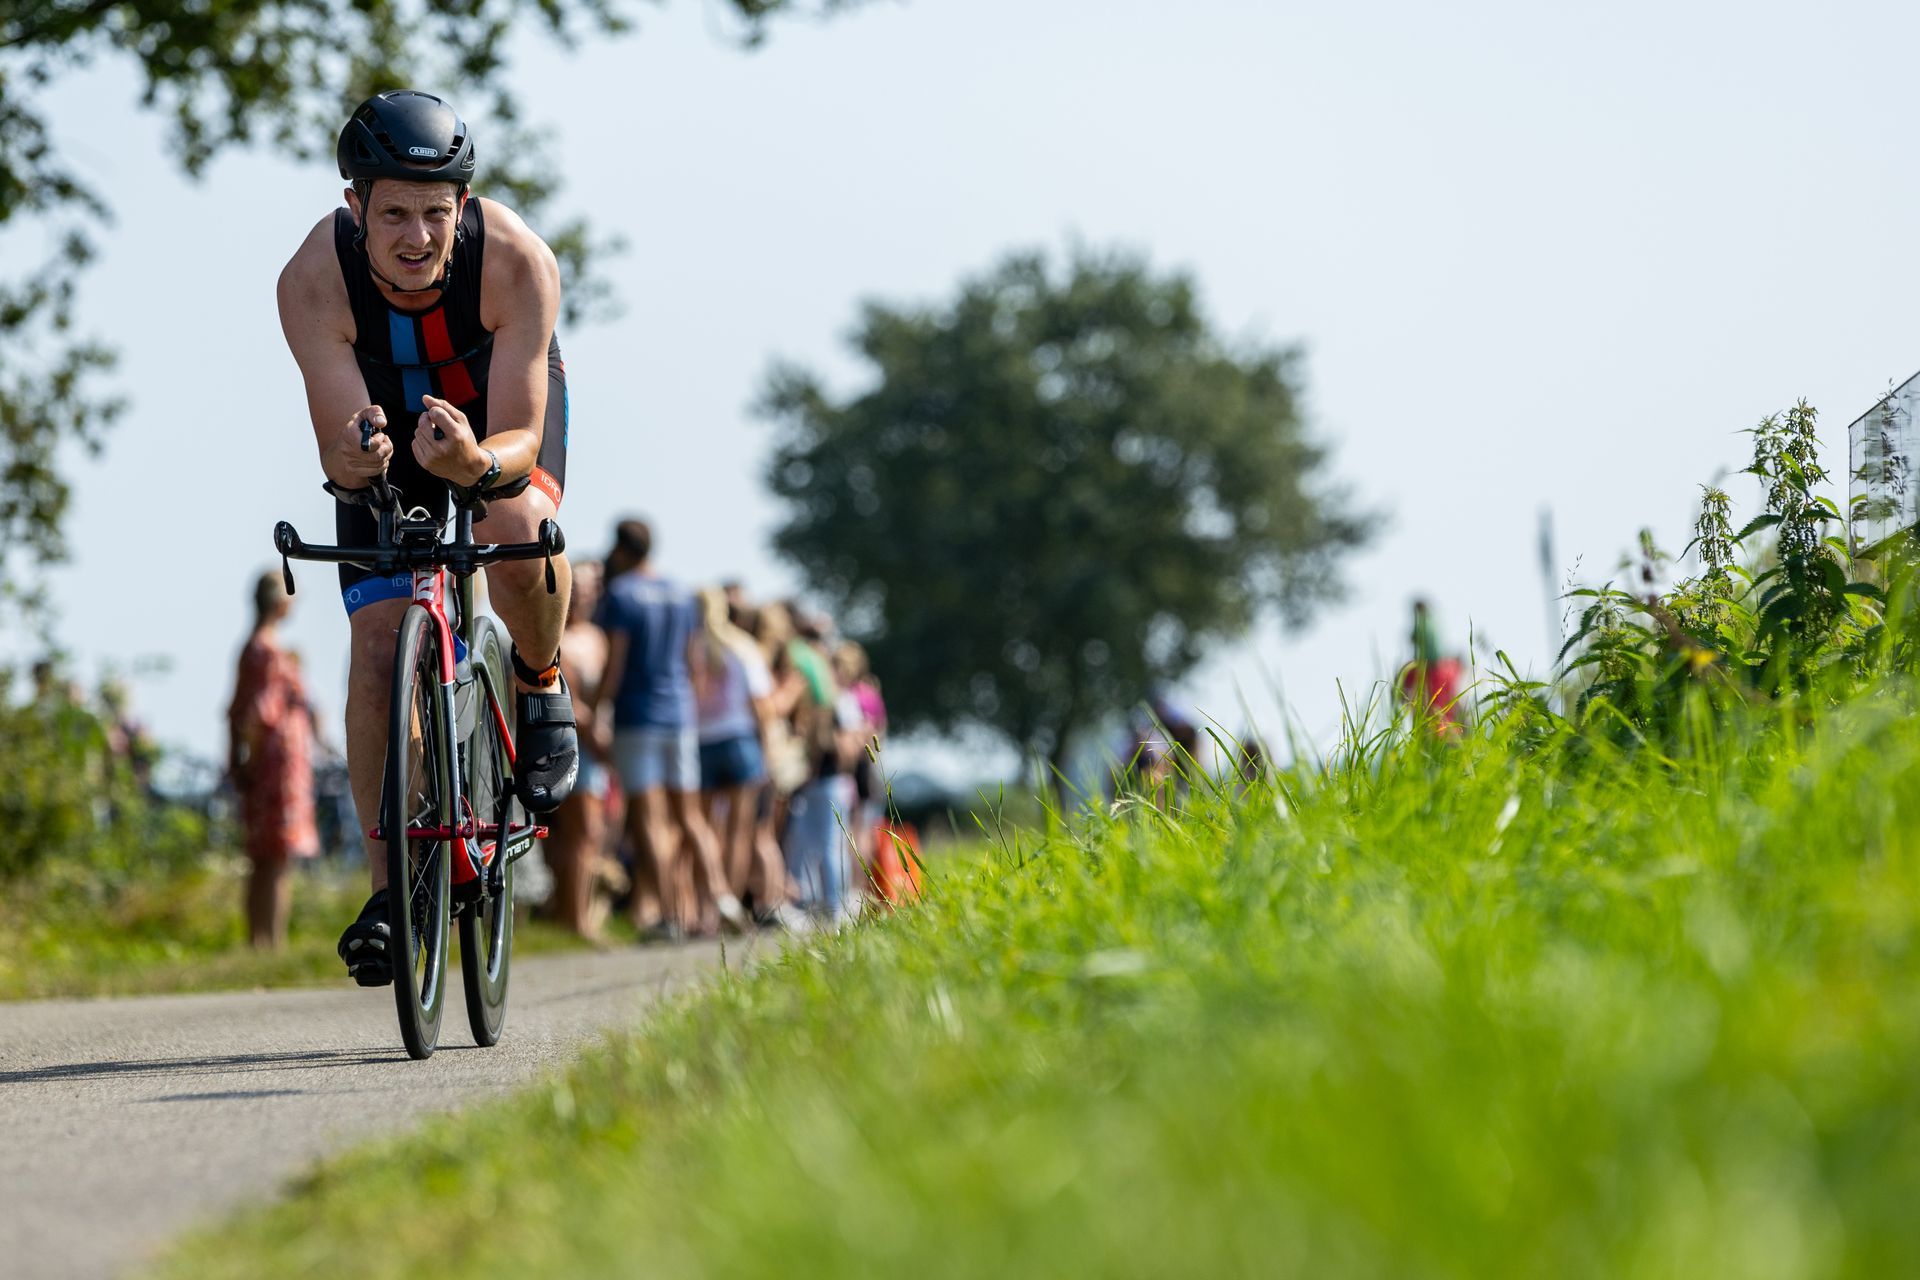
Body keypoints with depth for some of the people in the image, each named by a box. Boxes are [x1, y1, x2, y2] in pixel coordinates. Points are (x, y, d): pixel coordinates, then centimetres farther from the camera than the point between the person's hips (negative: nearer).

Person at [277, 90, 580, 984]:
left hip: (502, 409, -1)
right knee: (378, 645, -12)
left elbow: (518, 441, -36)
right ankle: (388, 887, -2)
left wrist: (477, 461, -58)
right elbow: (338, 456, -34)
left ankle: (541, 685, -4)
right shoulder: (314, 280, -33)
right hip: (387, 421, 1)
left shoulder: (517, 262, -36)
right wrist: (354, 459, -58)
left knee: (515, 523, -35)